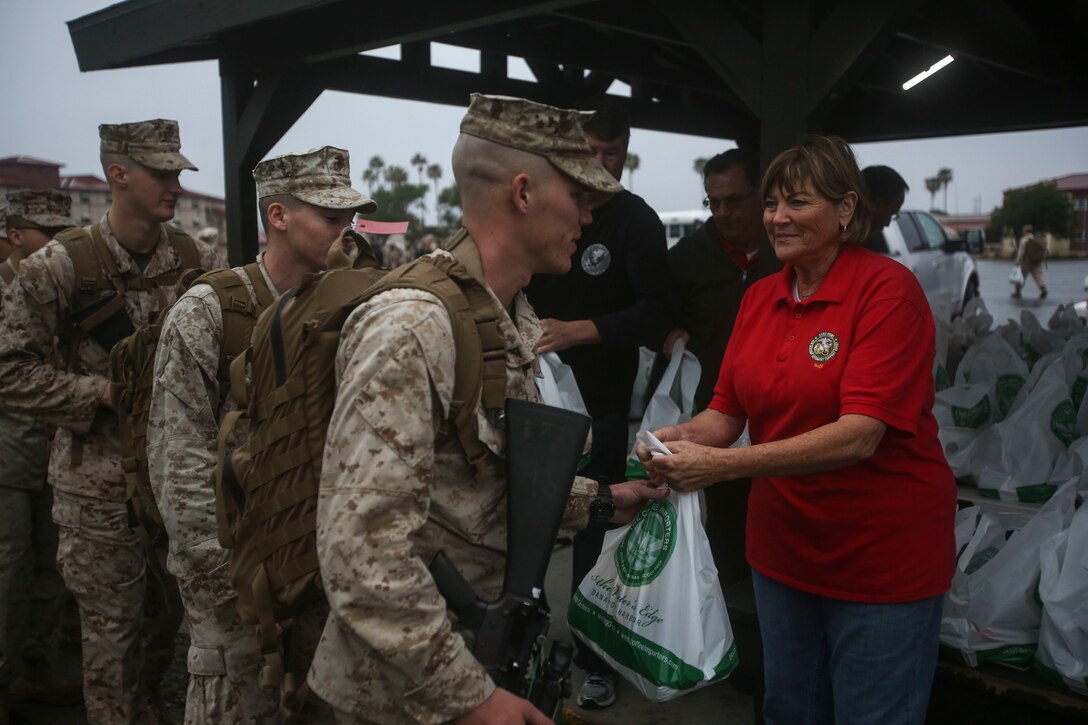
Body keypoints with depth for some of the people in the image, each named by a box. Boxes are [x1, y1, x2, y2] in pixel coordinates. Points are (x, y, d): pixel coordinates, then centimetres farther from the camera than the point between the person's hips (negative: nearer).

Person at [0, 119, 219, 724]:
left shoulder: (196, 259, 1)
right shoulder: (60, 265, -10)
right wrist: (106, 392, -15)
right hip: (102, 477, -4)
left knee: (173, 610, 17)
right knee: (112, 623, 8)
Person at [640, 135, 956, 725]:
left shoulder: (888, 289, -16)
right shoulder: (759, 297, 4)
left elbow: (860, 434, -26)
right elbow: (726, 414, 4)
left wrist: (721, 465, -31)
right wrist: (681, 438, -19)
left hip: (881, 556, -6)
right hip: (784, 544, 6)